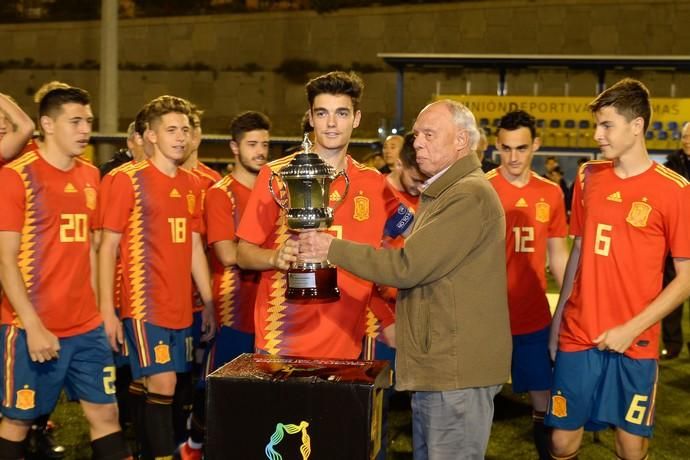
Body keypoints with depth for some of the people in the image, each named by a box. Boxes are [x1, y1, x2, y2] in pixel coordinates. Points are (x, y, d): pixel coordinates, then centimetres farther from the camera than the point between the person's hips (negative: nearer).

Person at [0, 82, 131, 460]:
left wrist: (99, 310, 11)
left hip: (86, 327, 6)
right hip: (32, 328, -6)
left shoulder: (90, 177, 9)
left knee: (105, 413, 8)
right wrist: (33, 325, -17)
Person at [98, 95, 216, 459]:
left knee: (153, 389, 11)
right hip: (145, 305, -6)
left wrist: (209, 302, 14)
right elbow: (108, 246, -8)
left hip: (181, 308, 6)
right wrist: (107, 310, -13)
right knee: (162, 386, -8)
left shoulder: (191, 184, 11)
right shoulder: (129, 179, -7)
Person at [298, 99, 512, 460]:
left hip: (457, 367, -10)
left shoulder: (471, 195, -16)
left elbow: (407, 266, -20)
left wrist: (333, 249, -13)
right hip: (433, 364, 10)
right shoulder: (442, 193, 19)